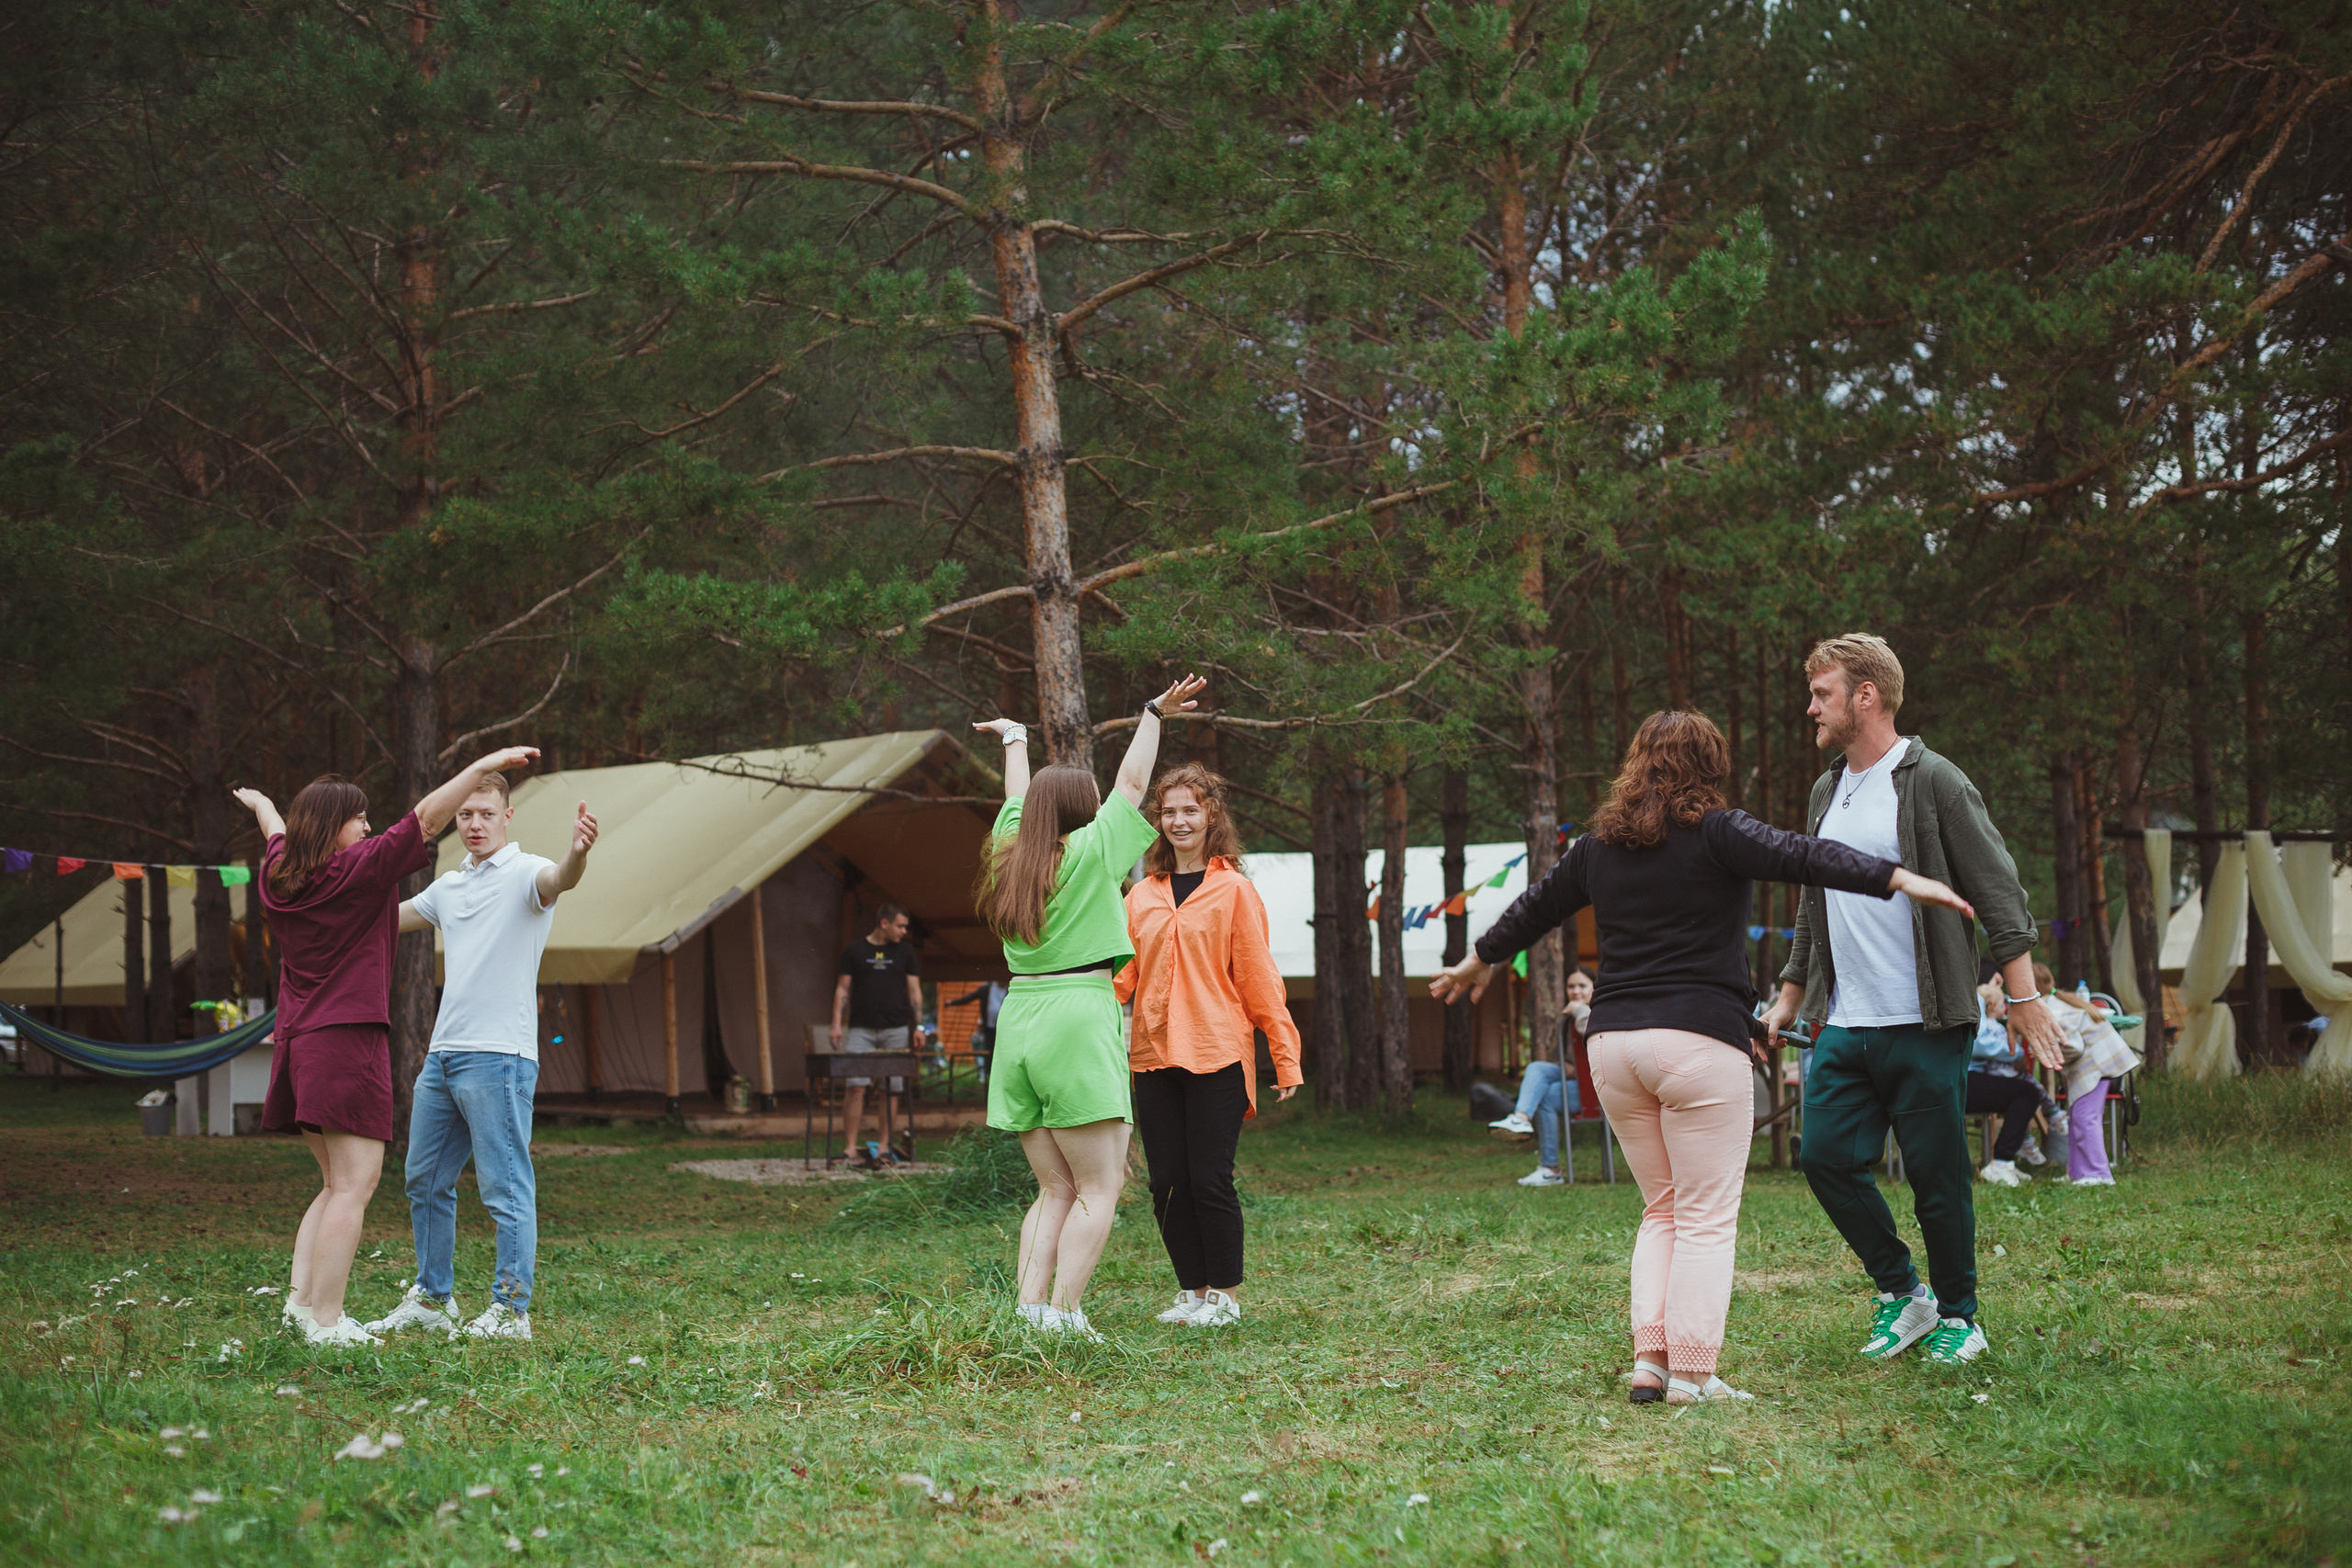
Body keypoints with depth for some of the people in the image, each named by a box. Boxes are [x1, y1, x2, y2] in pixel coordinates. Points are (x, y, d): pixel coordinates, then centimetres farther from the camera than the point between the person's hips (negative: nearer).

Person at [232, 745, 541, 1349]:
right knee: (354, 1185, -8)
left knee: (338, 1184, 17)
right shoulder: (357, 871, -11)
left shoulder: (278, 877, 10)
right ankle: (326, 1322, -12)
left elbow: (277, 834, 32)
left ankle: (301, 1299, 8)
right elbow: (424, 820, -13)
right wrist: (484, 766, -12)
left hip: (299, 1042, 9)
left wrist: (259, 803, 54)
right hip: (348, 1041, -9)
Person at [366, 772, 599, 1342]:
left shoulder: (525, 873, -6)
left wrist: (576, 854, -53)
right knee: (426, 1182, 15)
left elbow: (557, 880, -31)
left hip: (498, 1055, -8)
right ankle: (432, 1299, 27)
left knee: (506, 1189, -6)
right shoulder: (449, 886, 17)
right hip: (442, 1054, 8)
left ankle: (511, 1311, -1)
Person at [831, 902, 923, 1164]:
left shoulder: (905, 952, 10)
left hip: (895, 1029, 1)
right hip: (861, 1029, -1)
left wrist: (918, 1025, -1)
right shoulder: (854, 951, 6)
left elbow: (914, 990, 9)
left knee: (890, 1089, 1)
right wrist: (837, 1024, -1)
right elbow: (843, 988, 8)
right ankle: (851, 1145, -6)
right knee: (857, 1086, -9)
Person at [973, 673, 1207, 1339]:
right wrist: (1154, 713, 11)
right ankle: (1063, 1317, -13)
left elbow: (1019, 798, 30)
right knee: (1098, 1188, -4)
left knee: (1056, 1191, 11)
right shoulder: (1086, 853, -4)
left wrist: (1014, 739, 47)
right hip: (1078, 1018, -7)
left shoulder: (1010, 854, 12)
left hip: (1018, 1022, 7)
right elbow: (1131, 783, 3)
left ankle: (1029, 1311, -1)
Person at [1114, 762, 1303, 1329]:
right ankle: (1193, 1290, 17)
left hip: (1217, 1053, -4)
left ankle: (1225, 1296, 9)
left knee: (1209, 1178, -4)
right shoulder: (1141, 895, 13)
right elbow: (1125, 972, 10)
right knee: (1167, 1182, 5)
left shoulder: (1233, 889, 1)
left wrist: (1285, 1057, -4)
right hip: (1154, 1054, 4)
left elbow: (1259, 977, -1)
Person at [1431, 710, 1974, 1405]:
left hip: (1612, 1045, 6)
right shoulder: (1715, 832, -3)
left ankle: (1650, 1360, 7)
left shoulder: (1600, 846, 14)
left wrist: (1479, 962, 43)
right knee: (1706, 1218, -1)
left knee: (1662, 1209, 16)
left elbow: (1535, 908, 27)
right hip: (1699, 1040, -6)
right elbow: (1801, 857, -17)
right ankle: (1692, 1373, -5)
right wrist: (1899, 878, -25)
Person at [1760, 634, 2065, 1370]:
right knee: (1825, 1156, -2)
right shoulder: (1826, 793, 15)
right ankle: (1900, 1291, 15)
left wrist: (2024, 997, -13)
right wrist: (1788, 997, 24)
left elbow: (1998, 894, -8)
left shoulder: (1933, 783, -6)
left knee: (1938, 1176, -1)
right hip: (1843, 1028, 7)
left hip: (1925, 1026, -6)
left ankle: (1958, 1316, 16)